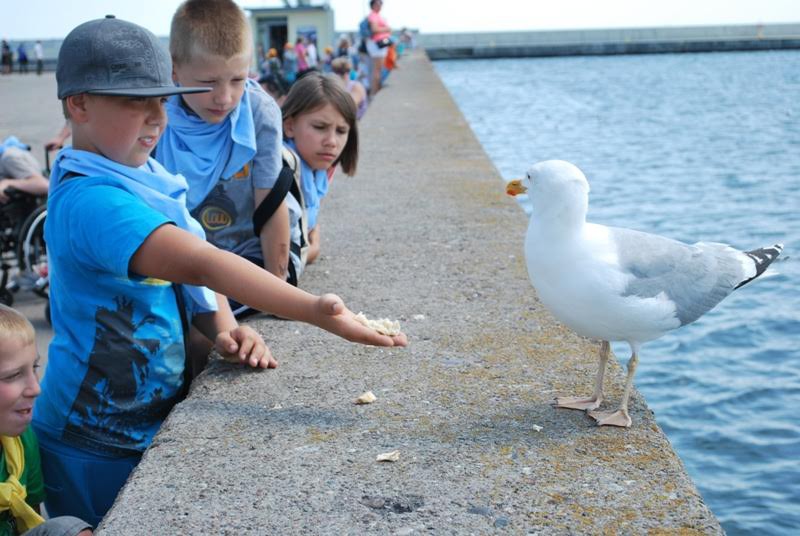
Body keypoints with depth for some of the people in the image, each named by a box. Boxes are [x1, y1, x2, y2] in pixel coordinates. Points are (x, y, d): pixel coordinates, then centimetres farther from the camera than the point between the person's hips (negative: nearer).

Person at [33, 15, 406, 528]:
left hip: (151, 423, 8)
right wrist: (314, 310, -46)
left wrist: (224, 327, -11)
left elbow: (191, 273, 10)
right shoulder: (89, 199, -26)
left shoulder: (147, 178, 4)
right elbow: (198, 263, -38)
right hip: (98, 446, -8)